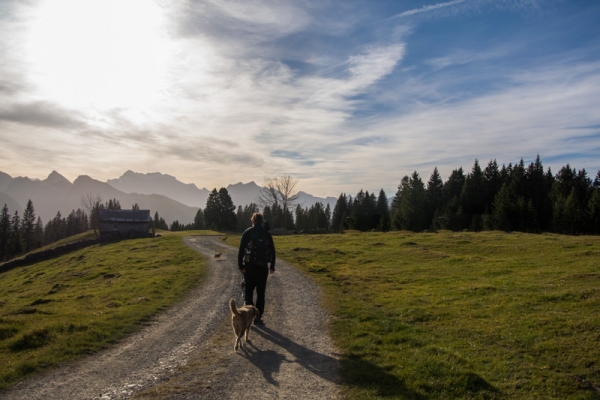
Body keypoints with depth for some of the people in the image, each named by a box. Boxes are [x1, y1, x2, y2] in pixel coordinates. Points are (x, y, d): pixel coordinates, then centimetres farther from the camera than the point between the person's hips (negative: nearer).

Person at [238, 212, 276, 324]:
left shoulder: (247, 233, -3)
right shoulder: (267, 234, 5)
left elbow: (241, 250, -10)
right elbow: (272, 251, 7)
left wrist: (240, 265, -8)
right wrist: (272, 266, 14)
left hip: (249, 266, -2)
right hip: (263, 267, 2)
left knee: (248, 291, 8)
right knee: (261, 292, 9)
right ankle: (258, 316, 10)